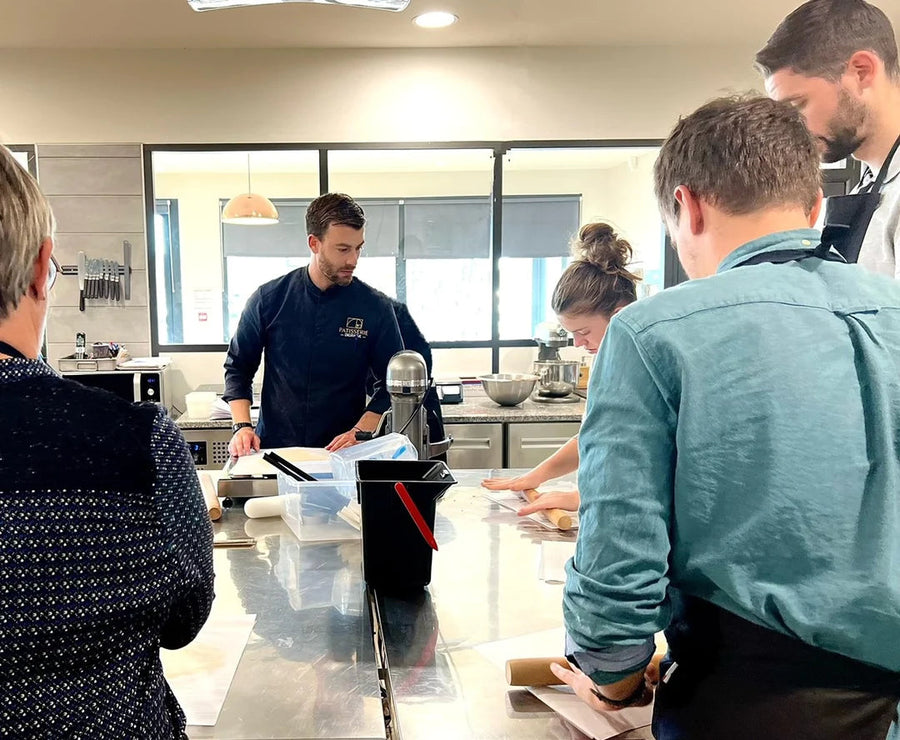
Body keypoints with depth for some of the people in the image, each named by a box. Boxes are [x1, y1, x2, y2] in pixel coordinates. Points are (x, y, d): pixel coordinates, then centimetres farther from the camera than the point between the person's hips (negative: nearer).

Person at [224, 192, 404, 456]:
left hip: (342, 456, -1)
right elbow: (238, 368, 12)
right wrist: (242, 426, -1)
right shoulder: (269, 299, 3)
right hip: (273, 450, 1)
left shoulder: (375, 307, 0)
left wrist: (359, 432, -7)